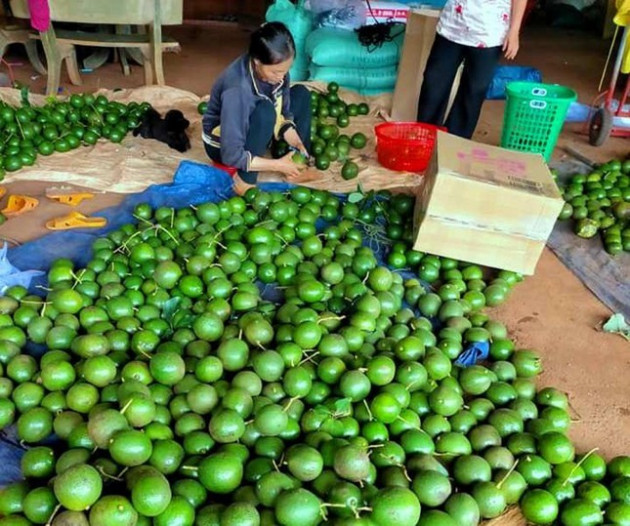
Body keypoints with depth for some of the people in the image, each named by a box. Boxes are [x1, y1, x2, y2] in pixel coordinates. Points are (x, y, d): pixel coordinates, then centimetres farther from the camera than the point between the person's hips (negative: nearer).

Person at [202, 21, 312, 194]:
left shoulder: (275, 68, -17)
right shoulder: (237, 90, -37)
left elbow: (283, 113, -3)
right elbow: (232, 155, -36)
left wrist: (295, 142, -20)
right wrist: (278, 165, -31)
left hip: (253, 134, 8)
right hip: (222, 146, -7)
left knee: (301, 94, -5)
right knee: (265, 112, -35)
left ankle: (299, 166, -5)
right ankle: (244, 181, -23)